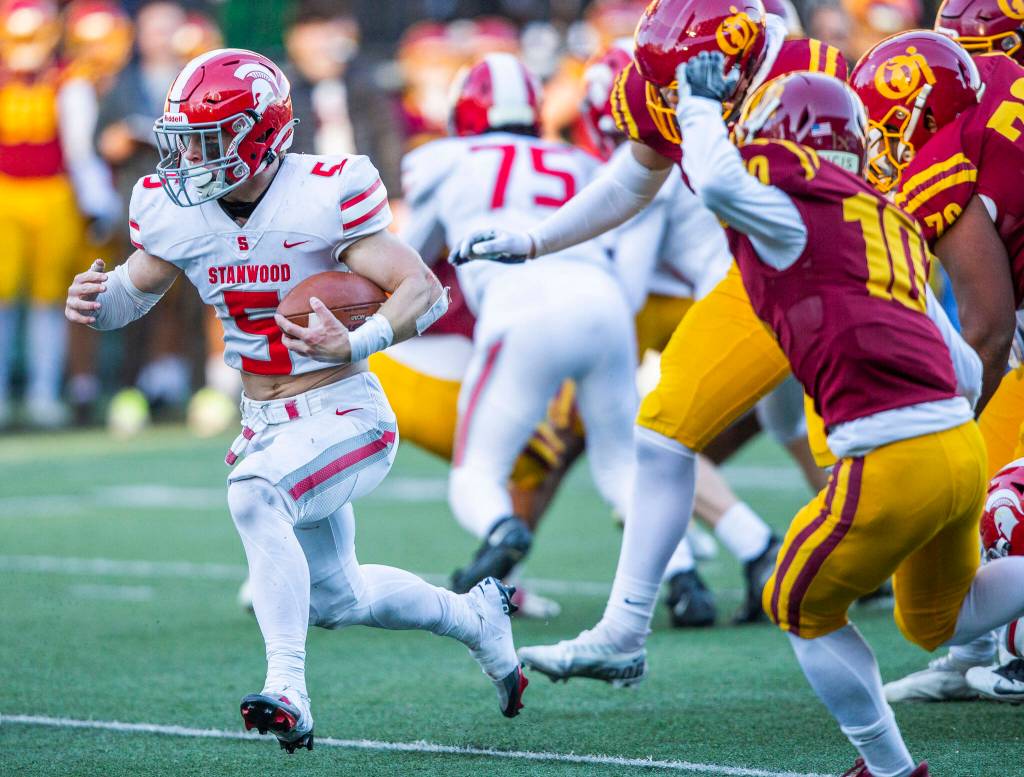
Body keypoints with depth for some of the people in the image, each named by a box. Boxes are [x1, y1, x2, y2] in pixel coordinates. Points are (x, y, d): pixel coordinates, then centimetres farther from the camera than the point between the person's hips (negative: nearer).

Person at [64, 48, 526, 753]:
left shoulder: (322, 197, -21)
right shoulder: (178, 210, -5)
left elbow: (424, 290, -22)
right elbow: (140, 285, 13)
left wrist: (355, 344, -39)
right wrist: (97, 302, -10)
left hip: (345, 413, -7)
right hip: (268, 425, 7)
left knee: (254, 494, -36)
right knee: (338, 598, 20)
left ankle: (289, 693, -39)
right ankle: (477, 616, 48)